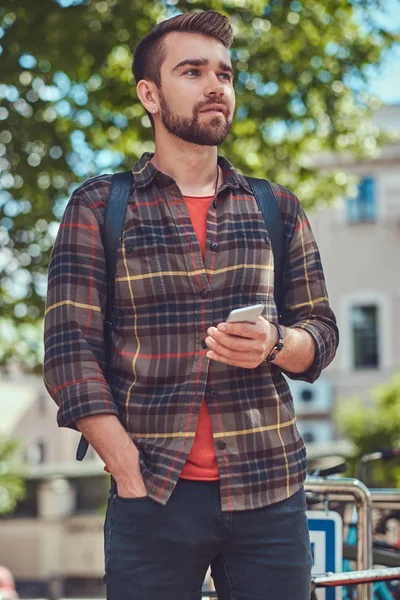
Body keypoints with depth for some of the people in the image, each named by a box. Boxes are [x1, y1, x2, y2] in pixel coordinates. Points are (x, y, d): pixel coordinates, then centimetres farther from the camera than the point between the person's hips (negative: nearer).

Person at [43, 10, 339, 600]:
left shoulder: (278, 209, 12)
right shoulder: (98, 209, 4)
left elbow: (322, 330, 13)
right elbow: (70, 352, -2)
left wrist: (275, 345, -10)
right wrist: (132, 475, -12)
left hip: (271, 492, 2)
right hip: (153, 499, -2)